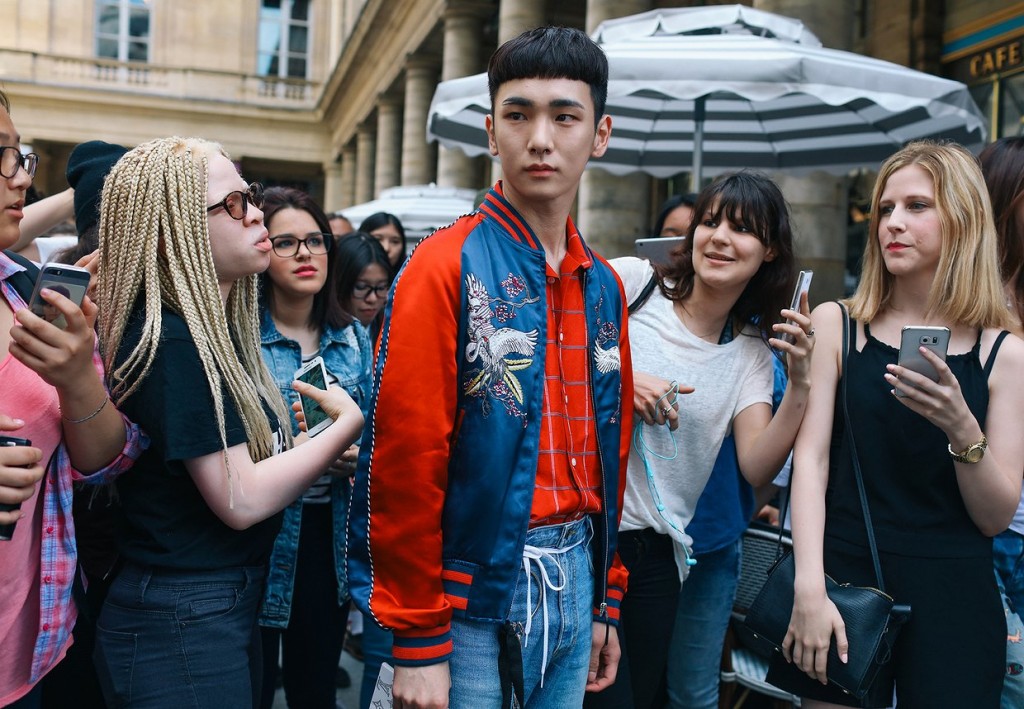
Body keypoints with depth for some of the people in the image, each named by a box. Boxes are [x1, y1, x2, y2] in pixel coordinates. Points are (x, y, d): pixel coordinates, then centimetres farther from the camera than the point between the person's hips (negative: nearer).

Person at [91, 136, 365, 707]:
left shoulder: (217, 327, 7)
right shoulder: (169, 341, -20)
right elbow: (240, 499, -22)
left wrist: (319, 452, -4)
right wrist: (348, 424, -13)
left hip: (235, 605, 9)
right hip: (180, 624, -9)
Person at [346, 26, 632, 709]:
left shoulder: (603, 285, 7)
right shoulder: (444, 268, -12)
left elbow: (611, 453, 13)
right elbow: (403, 460, -15)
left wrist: (605, 602, 13)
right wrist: (418, 641, -13)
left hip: (574, 575, 6)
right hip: (470, 590, -6)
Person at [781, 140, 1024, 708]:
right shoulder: (836, 325, 0)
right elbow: (810, 457, -8)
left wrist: (962, 428, -19)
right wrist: (809, 586, -18)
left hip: (952, 596, 1)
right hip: (844, 575, 0)